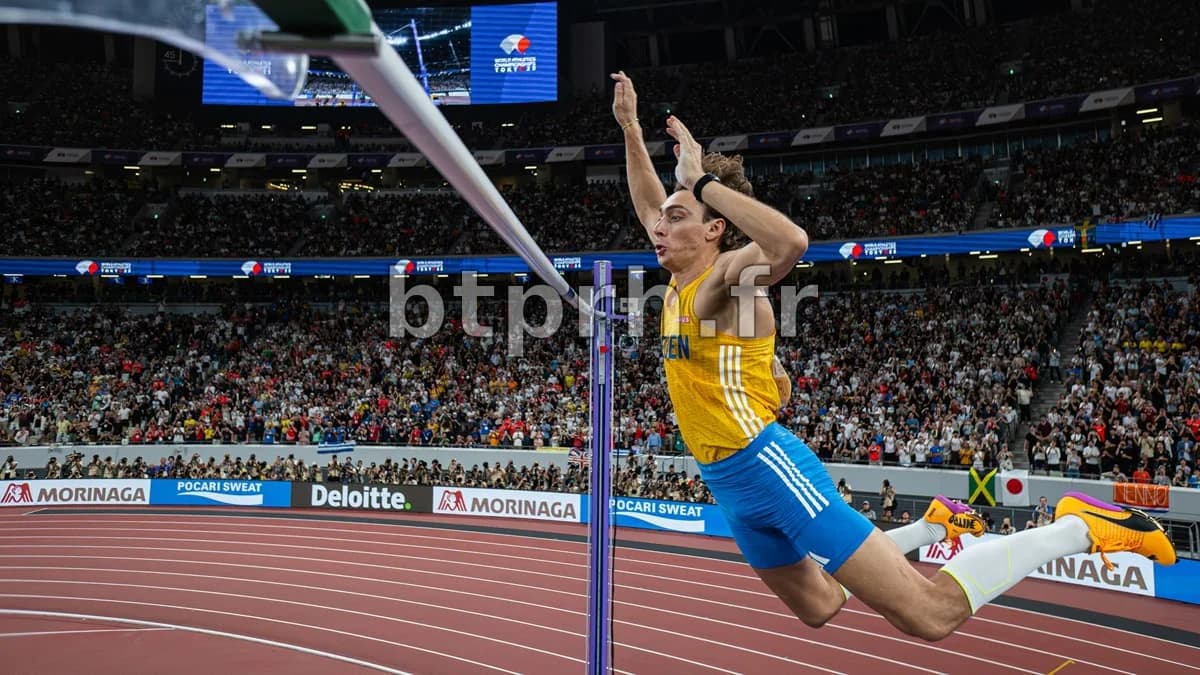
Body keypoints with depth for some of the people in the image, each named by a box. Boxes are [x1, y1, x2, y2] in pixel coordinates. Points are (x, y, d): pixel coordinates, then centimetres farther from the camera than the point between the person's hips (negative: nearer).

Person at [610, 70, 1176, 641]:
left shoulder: (727, 274, -13)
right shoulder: (680, 281, 12)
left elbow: (791, 242, -37)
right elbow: (649, 207, 29)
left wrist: (703, 182, -29)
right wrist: (631, 133, 24)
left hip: (766, 466, -9)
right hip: (728, 484, 10)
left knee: (931, 615, -9)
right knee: (819, 607, 26)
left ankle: (1079, 526, 4)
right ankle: (935, 526, 38)